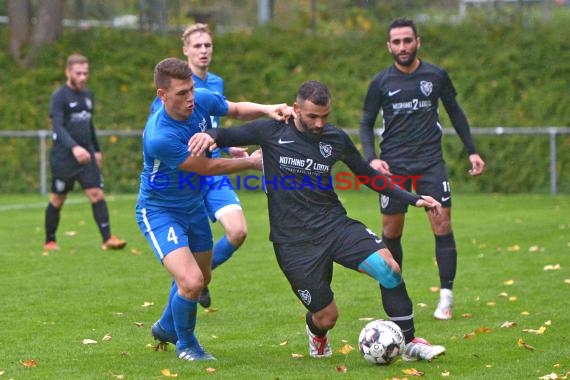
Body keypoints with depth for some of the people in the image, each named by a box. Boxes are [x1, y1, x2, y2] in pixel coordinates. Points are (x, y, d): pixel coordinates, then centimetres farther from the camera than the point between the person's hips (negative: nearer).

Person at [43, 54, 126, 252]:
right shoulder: (59, 96, -10)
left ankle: (107, 239, -13)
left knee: (97, 194, -8)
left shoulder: (88, 95, 12)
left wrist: (97, 150, 26)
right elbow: (58, 127, -22)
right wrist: (74, 147, -36)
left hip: (86, 155, 5)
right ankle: (49, 241, 21)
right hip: (63, 158, -5)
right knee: (58, 199, 6)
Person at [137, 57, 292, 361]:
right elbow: (207, 167, -21)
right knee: (191, 281, -23)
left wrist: (267, 109, -16)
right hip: (159, 211, -8)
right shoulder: (159, 138, -35)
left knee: (202, 278, 23)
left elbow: (237, 109, 5)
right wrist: (252, 162, -10)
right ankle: (185, 344, 7)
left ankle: (166, 327, 52)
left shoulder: (202, 100, -16)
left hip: (193, 205, 8)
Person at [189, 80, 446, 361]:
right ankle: (317, 334, 38)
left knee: (388, 266, -23)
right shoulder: (273, 132, -3)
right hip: (294, 241, -2)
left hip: (335, 224, 3)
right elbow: (229, 136, 0)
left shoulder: (335, 139, 5)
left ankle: (410, 343, -8)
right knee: (327, 317, -3)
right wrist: (210, 135, -25)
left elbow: (368, 176, 17)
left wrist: (413, 199, 12)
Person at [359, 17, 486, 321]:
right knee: (391, 232, 3)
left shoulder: (436, 76, 2)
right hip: (393, 166, 0)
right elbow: (366, 124, 7)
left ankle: (446, 299, -4)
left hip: (430, 162, 0)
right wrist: (371, 158, -9)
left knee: (442, 227, -9)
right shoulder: (381, 83, 0)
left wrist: (472, 151, 11)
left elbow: (455, 112, 14)